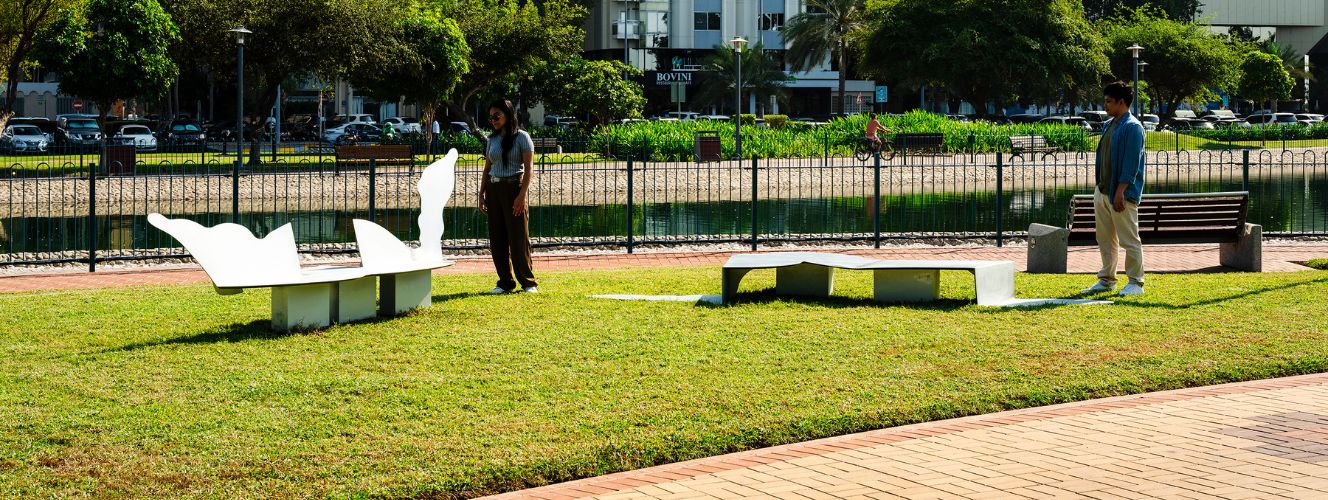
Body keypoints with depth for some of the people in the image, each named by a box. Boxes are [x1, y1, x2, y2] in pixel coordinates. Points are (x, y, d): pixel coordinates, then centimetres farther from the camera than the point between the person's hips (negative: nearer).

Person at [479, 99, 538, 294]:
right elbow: (487, 168, 17)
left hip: (513, 187, -6)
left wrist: (522, 194, -17)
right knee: (497, 238, 4)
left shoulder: (521, 137, -4)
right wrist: (481, 194, 10)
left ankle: (528, 282, 1)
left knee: (518, 237, -6)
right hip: (493, 190, 6)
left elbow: (528, 168, -9)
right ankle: (505, 283, 10)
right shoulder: (492, 139, 13)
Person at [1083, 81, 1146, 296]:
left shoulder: (1132, 127, -13)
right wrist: (1100, 188, 17)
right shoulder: (1108, 125, 15)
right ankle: (1106, 280, 23)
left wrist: (1120, 192, -22)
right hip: (1102, 190, 9)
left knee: (1129, 240, -3)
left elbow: (1131, 163, -18)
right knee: (1105, 240, 14)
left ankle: (1136, 283, 3)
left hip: (1122, 194, -9)